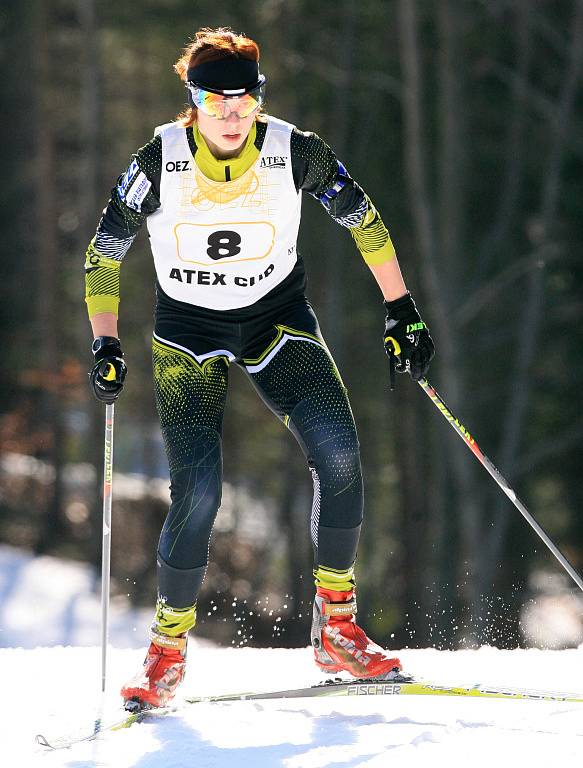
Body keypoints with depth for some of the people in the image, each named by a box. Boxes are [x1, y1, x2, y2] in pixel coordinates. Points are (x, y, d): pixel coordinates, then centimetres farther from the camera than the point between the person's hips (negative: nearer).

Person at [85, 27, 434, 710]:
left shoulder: (295, 153, -14)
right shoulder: (159, 163, -16)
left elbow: (364, 220, 2)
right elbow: (103, 256, -3)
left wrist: (401, 312, 2)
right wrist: (106, 345, -11)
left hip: (279, 320, 2)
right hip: (188, 333, -1)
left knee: (339, 459, -19)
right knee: (197, 494, -16)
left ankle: (336, 630, -5)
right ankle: (167, 652, 3)